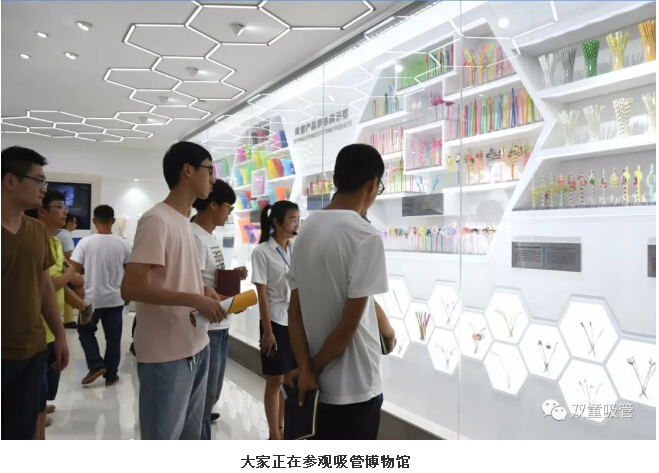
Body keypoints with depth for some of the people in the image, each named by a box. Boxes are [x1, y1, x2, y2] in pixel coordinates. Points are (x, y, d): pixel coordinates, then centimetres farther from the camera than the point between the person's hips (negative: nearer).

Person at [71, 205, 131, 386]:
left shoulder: (86, 242, -10)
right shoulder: (123, 244, -4)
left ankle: (96, 365, 10)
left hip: (91, 298, -1)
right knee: (113, 338, 10)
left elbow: (74, 270, -11)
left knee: (85, 331, 21)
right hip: (115, 299, 1)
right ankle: (111, 375, 17)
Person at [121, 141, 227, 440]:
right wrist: (195, 299, -23)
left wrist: (204, 291, 3)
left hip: (196, 348, 9)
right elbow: (130, 288, -22)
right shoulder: (156, 220, -15)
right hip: (166, 355, -9)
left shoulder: (183, 221, 13)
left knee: (189, 436, 20)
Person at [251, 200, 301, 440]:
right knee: (275, 380, 6)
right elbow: (262, 295, -12)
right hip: (276, 322, -5)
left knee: (293, 378, 13)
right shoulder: (262, 252, -10)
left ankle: (284, 428, 30)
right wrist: (268, 332, -13)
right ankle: (274, 435, 20)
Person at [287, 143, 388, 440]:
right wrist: (313, 367, -6)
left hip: (319, 384, 7)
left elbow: (294, 310, 0)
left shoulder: (307, 230, 3)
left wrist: (305, 370, -4)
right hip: (354, 387, -7)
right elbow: (348, 327, -20)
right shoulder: (365, 237, -20)